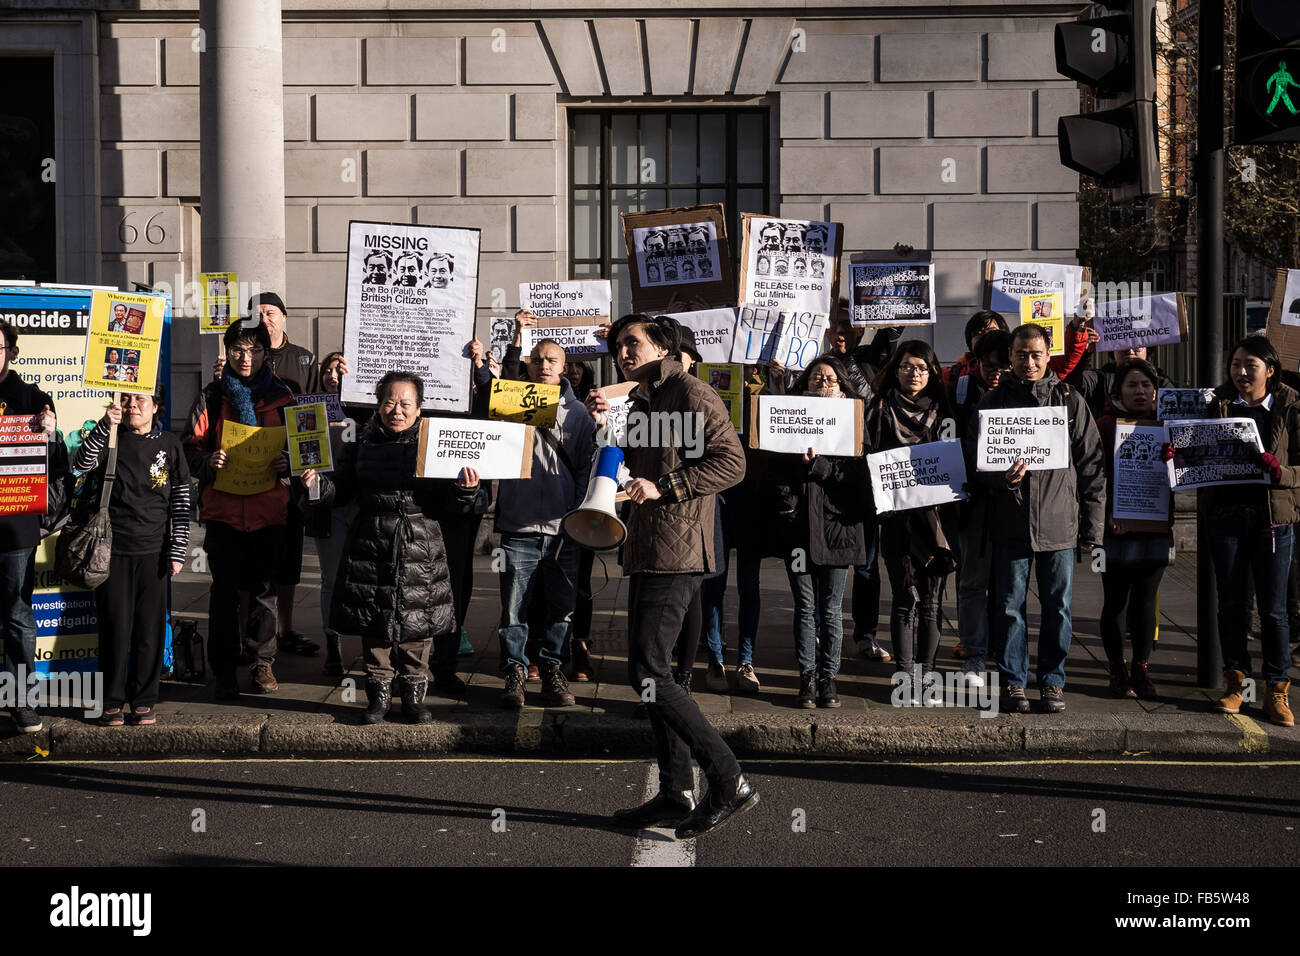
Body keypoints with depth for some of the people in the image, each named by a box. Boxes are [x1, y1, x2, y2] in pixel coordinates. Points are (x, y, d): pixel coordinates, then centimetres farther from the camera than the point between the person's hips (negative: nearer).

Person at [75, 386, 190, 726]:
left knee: (150, 629, 2)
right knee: (115, 628, 1)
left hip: (153, 551, 0)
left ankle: (143, 701, 12)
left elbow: (181, 502, 6)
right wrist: (105, 427, -21)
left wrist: (178, 551, 0)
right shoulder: (110, 440, 8)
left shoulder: (169, 445, 7)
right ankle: (112, 702, 10)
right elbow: (80, 465, -11)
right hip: (113, 549, 0)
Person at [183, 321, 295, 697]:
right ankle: (224, 669, 10)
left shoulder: (282, 397, 6)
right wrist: (208, 462, -15)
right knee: (224, 590, 2)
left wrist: (287, 463, -9)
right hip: (222, 507, 0)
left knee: (264, 589, 5)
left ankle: (262, 663, 18)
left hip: (269, 508, 0)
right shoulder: (211, 397, 5)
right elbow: (190, 447, 6)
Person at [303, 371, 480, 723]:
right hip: (371, 549, 1)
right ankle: (378, 696, 21)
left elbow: (448, 504, 1)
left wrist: (465, 490, -19)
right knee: (374, 627, 7)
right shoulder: (362, 444, 7)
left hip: (419, 550, -1)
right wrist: (317, 483, -10)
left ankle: (414, 696, 20)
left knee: (416, 627, 6)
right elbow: (340, 490, 9)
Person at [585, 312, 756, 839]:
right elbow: (624, 470, 21)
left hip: (676, 552, -10)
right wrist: (603, 424, 8)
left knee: (648, 672, -13)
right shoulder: (640, 403, 20)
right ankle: (676, 793, 17)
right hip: (646, 552, 10)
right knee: (649, 671, 11)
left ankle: (729, 782, -7)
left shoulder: (691, 393, -8)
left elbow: (731, 463, -16)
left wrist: (662, 487, -19)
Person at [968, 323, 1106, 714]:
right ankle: (1013, 682, 18)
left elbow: (1092, 465, 7)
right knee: (1010, 605, 5)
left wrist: (1092, 527, 3)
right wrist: (1001, 477, -14)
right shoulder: (993, 400, 6)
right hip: (1010, 521, 0)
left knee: (1058, 606, 6)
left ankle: (1052, 681, 19)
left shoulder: (1070, 400, 6)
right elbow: (972, 457, 7)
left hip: (1059, 521, 0)